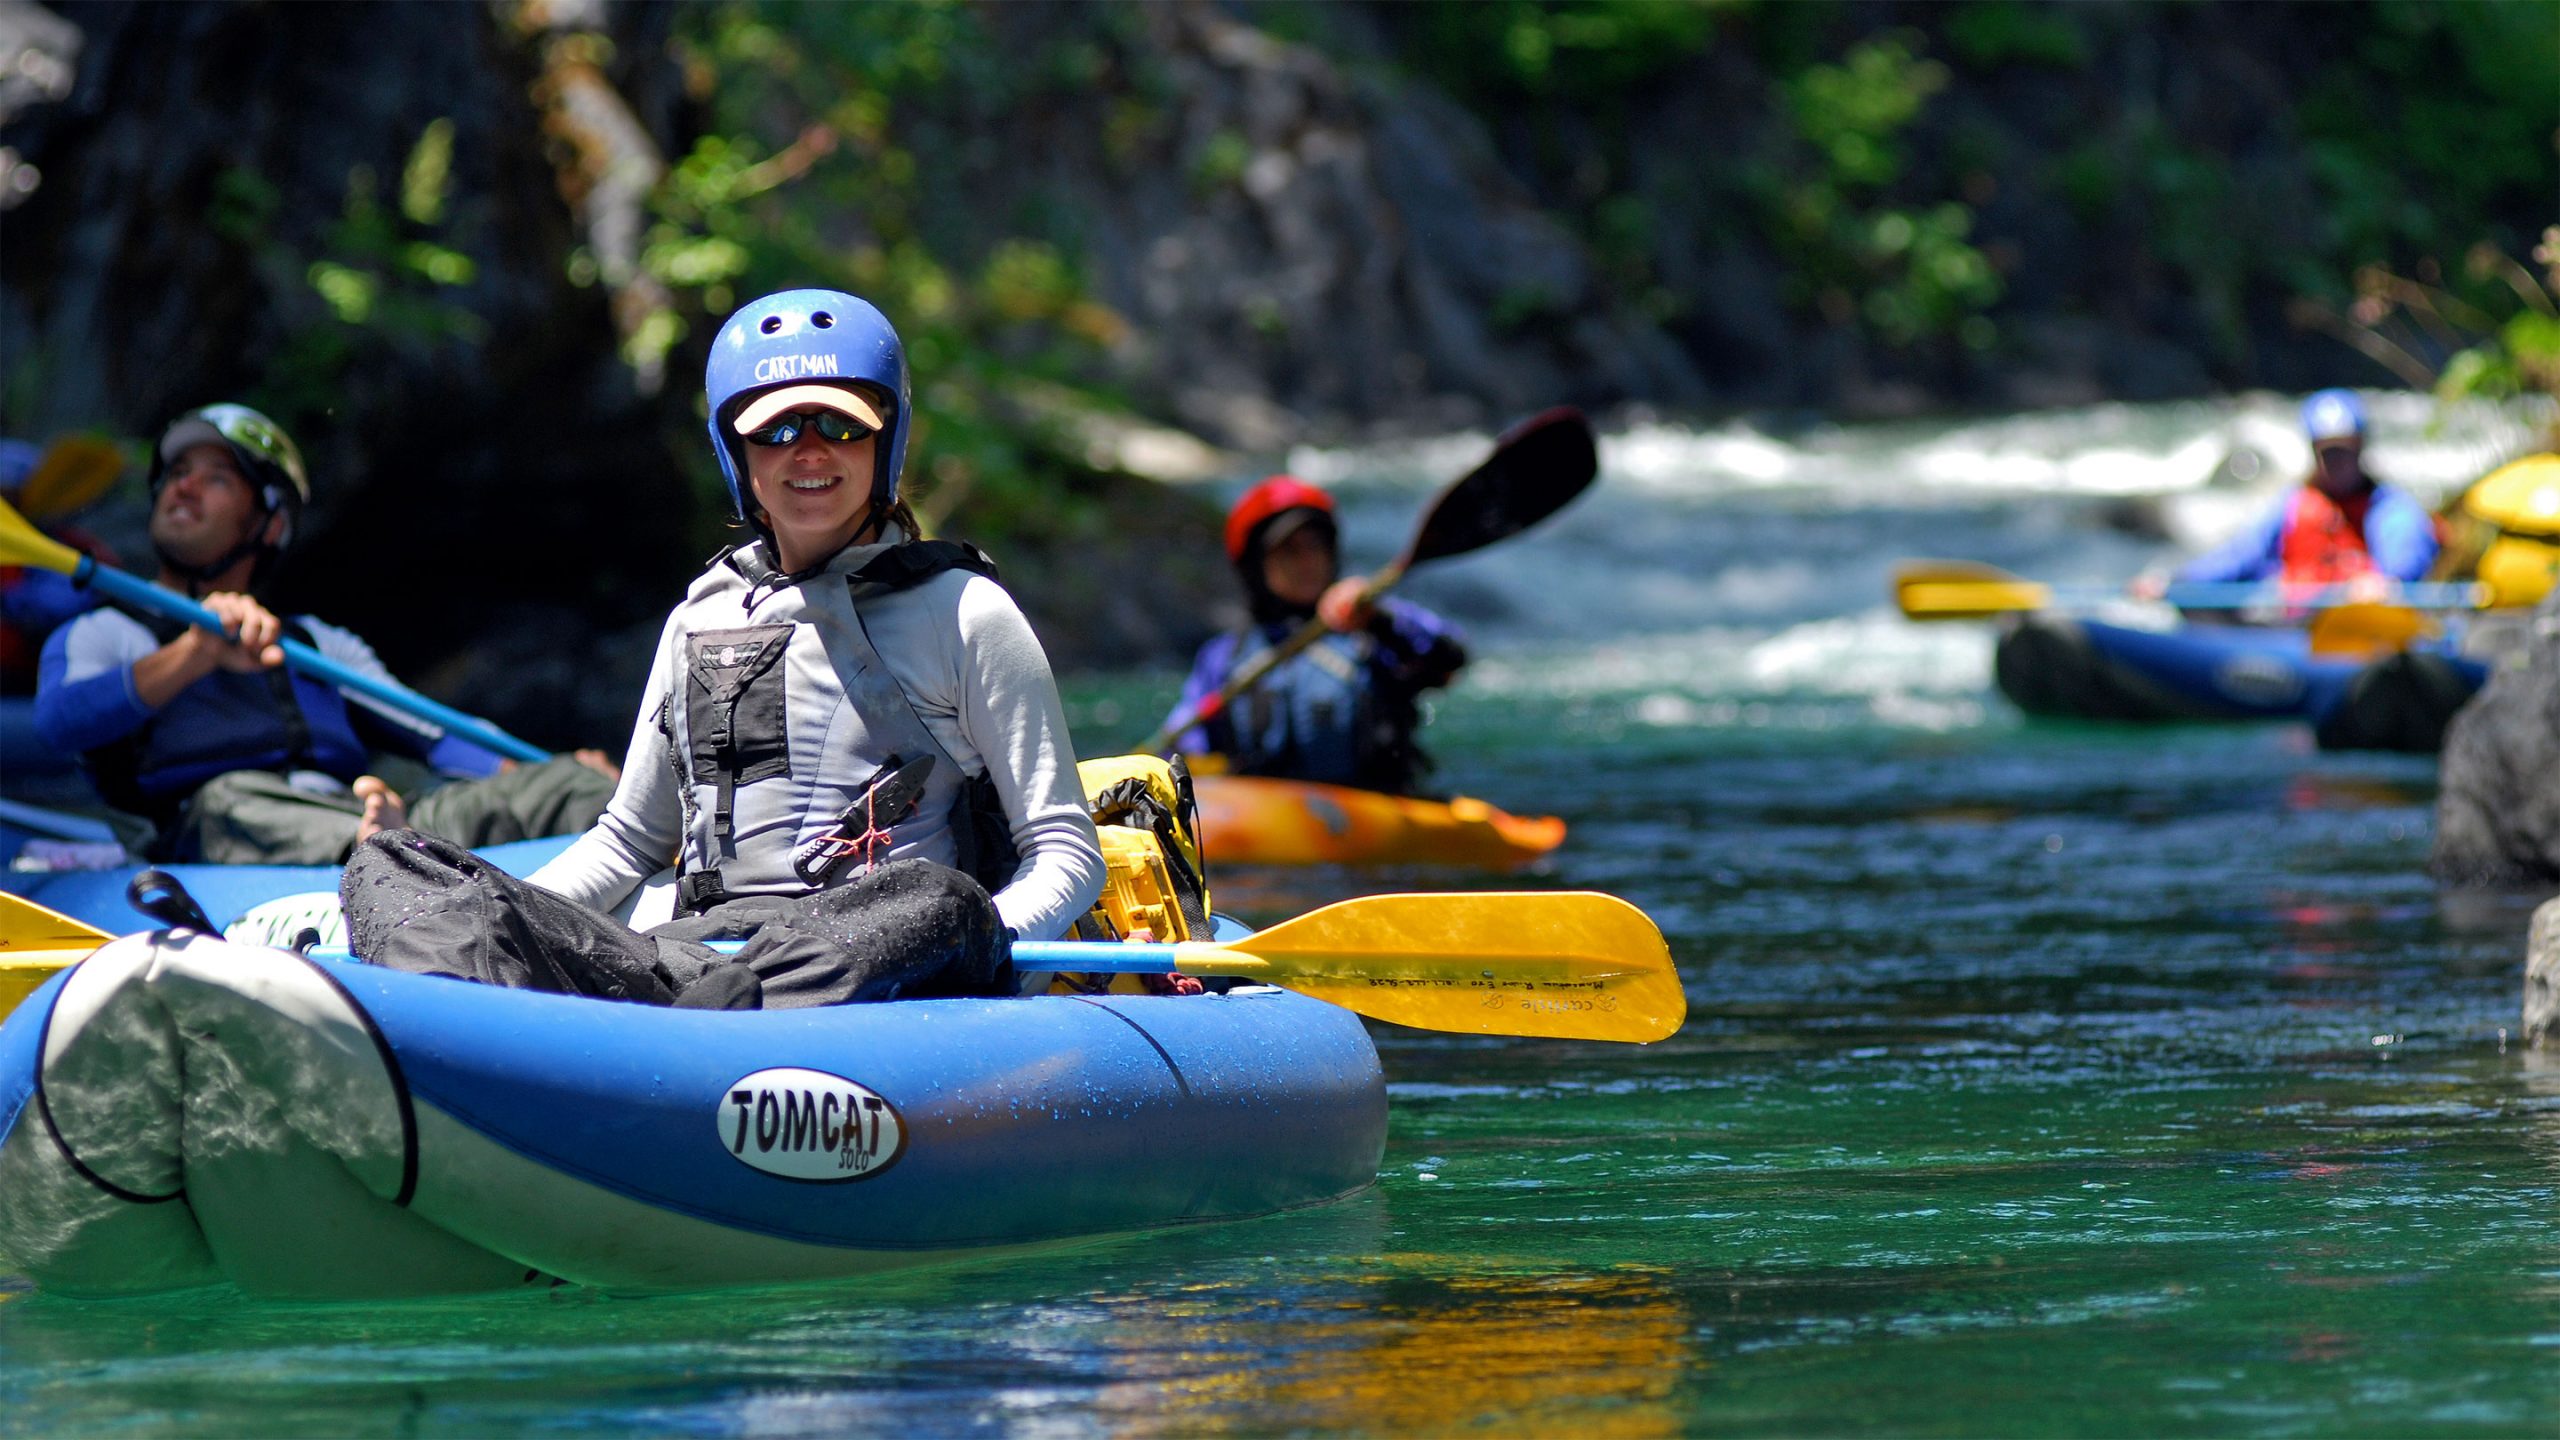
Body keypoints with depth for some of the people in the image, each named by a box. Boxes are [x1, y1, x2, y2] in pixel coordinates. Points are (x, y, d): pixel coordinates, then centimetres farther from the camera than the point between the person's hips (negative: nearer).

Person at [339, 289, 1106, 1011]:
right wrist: (496, 917, 9)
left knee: (939, 905, -42)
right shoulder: (702, 618, 22)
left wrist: (977, 943, -20)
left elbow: (1067, 854, 4)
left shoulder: (961, 613, 9)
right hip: (697, 946, 4)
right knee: (388, 867, -16)